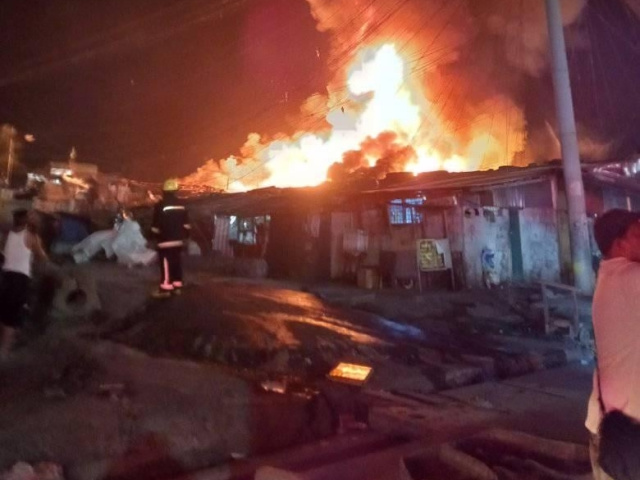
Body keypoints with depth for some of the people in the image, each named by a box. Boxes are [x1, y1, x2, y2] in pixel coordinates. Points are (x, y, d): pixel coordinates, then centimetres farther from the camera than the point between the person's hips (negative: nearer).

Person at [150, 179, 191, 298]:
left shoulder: (161, 205, -12)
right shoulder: (181, 204, 8)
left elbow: (156, 225, -9)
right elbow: (186, 224, 12)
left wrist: (155, 236, 5)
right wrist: (184, 236, 21)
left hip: (166, 240, -7)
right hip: (178, 240, 7)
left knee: (166, 264, -6)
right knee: (177, 263, 11)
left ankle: (165, 288, -5)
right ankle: (177, 286, 17)